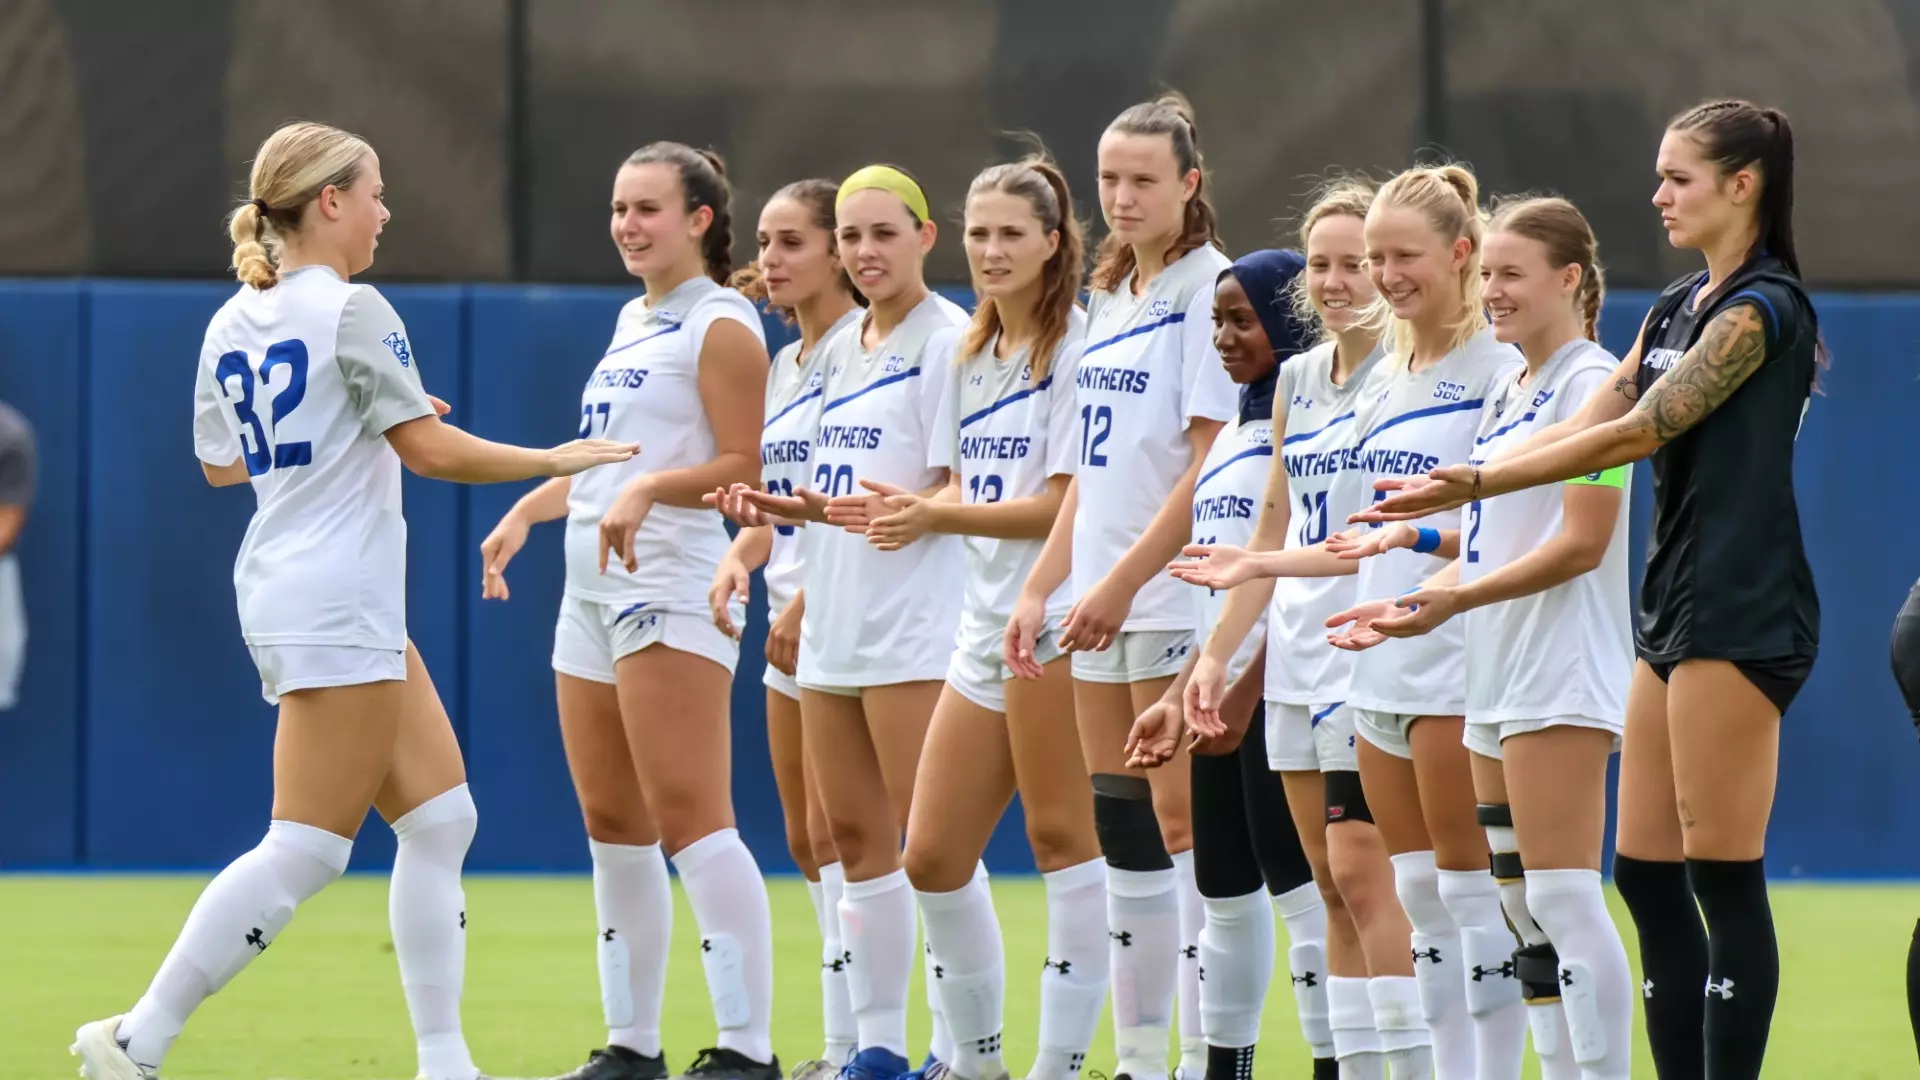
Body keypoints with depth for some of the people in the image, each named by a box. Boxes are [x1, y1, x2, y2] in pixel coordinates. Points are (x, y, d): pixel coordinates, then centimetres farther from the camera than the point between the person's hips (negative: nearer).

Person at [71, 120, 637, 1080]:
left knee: (441, 818, 11)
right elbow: (430, 449, -14)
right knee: (303, 853, -8)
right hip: (338, 612, -9)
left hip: (281, 595, 9)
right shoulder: (351, 311, -12)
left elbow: (220, 463, 23)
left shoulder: (231, 325, 11)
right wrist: (552, 461, -3)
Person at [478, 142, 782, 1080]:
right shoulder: (633, 321, 20)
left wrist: (645, 490, -27)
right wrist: (527, 509, 22)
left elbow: (740, 469, -14)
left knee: (689, 820, -14)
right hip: (592, 591, 9)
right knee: (612, 825, 9)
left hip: (670, 586, -9)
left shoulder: (720, 326, -6)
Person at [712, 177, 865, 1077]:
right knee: (807, 842, 9)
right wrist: (740, 556, -1)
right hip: (792, 627, 9)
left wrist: (809, 600, -20)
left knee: (833, 833, -11)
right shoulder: (783, 365, 16)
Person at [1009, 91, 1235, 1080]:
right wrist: (1041, 585, 13)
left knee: (1182, 830, -8)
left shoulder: (1209, 287, -9)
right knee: (1124, 837, 8)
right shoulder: (1108, 299, 16)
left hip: (1179, 594, -8)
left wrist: (1122, 582, -17)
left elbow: (1210, 461, -15)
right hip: (1102, 602, 8)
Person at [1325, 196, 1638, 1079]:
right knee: (1520, 910, 8)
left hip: (1561, 679, -9)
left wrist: (1457, 599, -20)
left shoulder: (1590, 383, -9)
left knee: (1560, 898, -13)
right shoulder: (1504, 395, 19)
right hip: (1495, 677, 9)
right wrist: (1408, 607, 8)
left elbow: (1581, 544, -16)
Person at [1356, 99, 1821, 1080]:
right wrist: (1444, 505, 4)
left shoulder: (1763, 307, -11)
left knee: (1723, 875, -8)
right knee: (1646, 876, 7)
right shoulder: (1677, 308, 17)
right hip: (1672, 610, 9)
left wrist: (1480, 483, -16)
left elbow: (1641, 430, -16)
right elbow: (1584, 422, 13)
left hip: (1740, 618, -9)